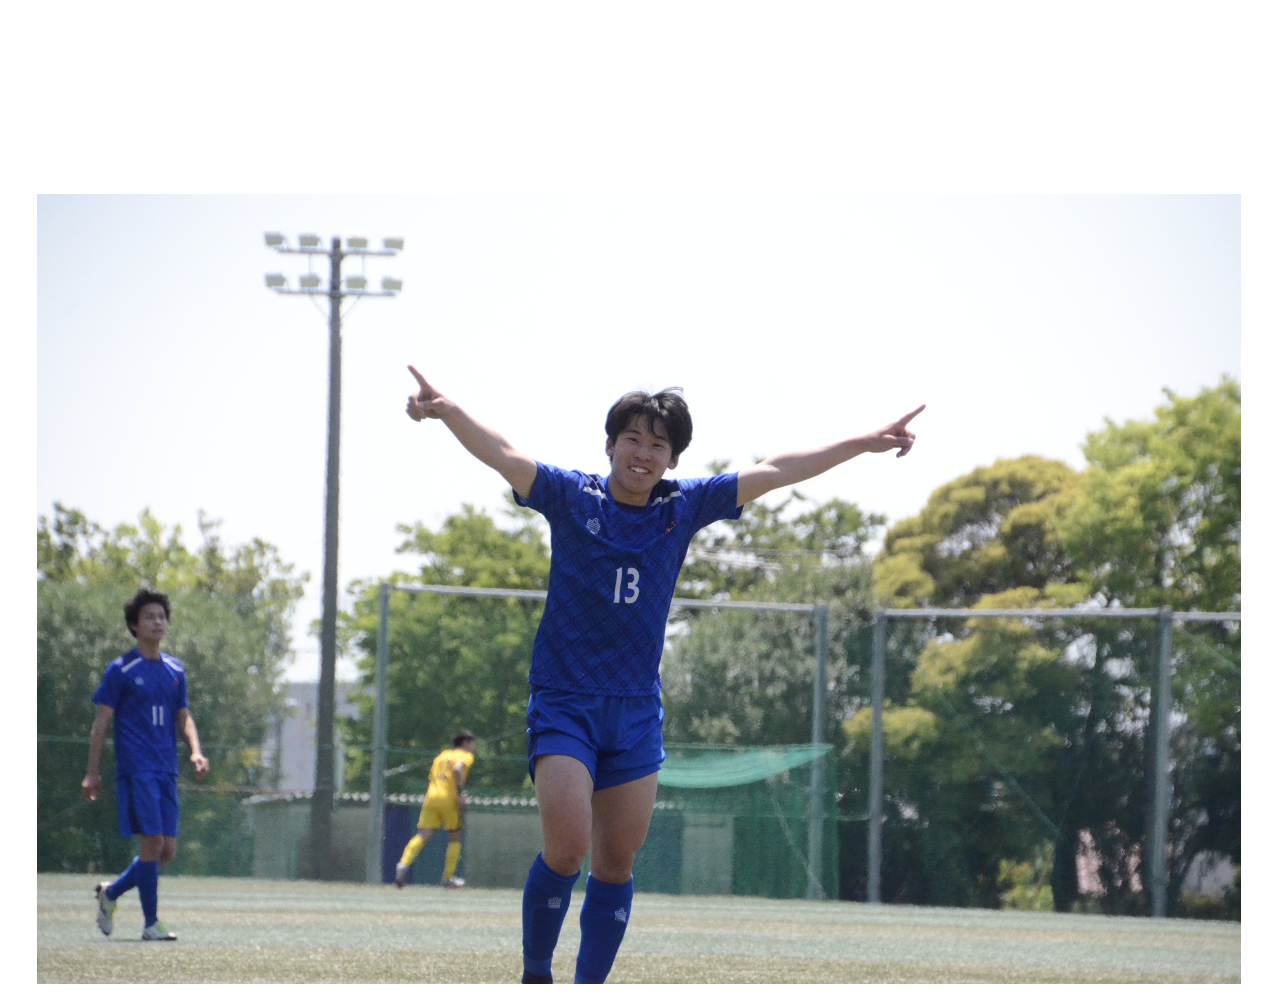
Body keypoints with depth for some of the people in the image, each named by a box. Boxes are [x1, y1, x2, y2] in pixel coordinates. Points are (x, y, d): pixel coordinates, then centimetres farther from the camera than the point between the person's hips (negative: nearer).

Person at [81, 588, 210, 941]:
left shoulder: (175, 670, 14)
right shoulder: (121, 670, -2)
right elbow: (102, 721, -1)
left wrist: (195, 751, 0)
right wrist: (92, 773, -4)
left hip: (167, 770, 6)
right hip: (136, 769, -6)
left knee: (167, 851, 4)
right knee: (153, 842, -13)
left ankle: (111, 892, 25)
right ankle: (151, 923, -4)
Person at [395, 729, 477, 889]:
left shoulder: (442, 755, 25)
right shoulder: (466, 756, 5)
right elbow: (457, 769, -17)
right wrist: (459, 793, -16)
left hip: (431, 798, 5)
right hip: (449, 801, -5)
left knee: (423, 836, -4)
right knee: (455, 838, 13)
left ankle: (404, 864, -29)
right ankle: (447, 878, 13)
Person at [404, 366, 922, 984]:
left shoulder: (684, 508, 5)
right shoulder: (571, 498, -4)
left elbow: (772, 473, 9)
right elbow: (504, 456, -17)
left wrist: (866, 444, 11)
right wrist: (446, 411, -35)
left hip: (637, 710, 4)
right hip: (564, 702, -4)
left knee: (617, 860, 5)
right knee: (567, 846, -17)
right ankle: (534, 979, 1)